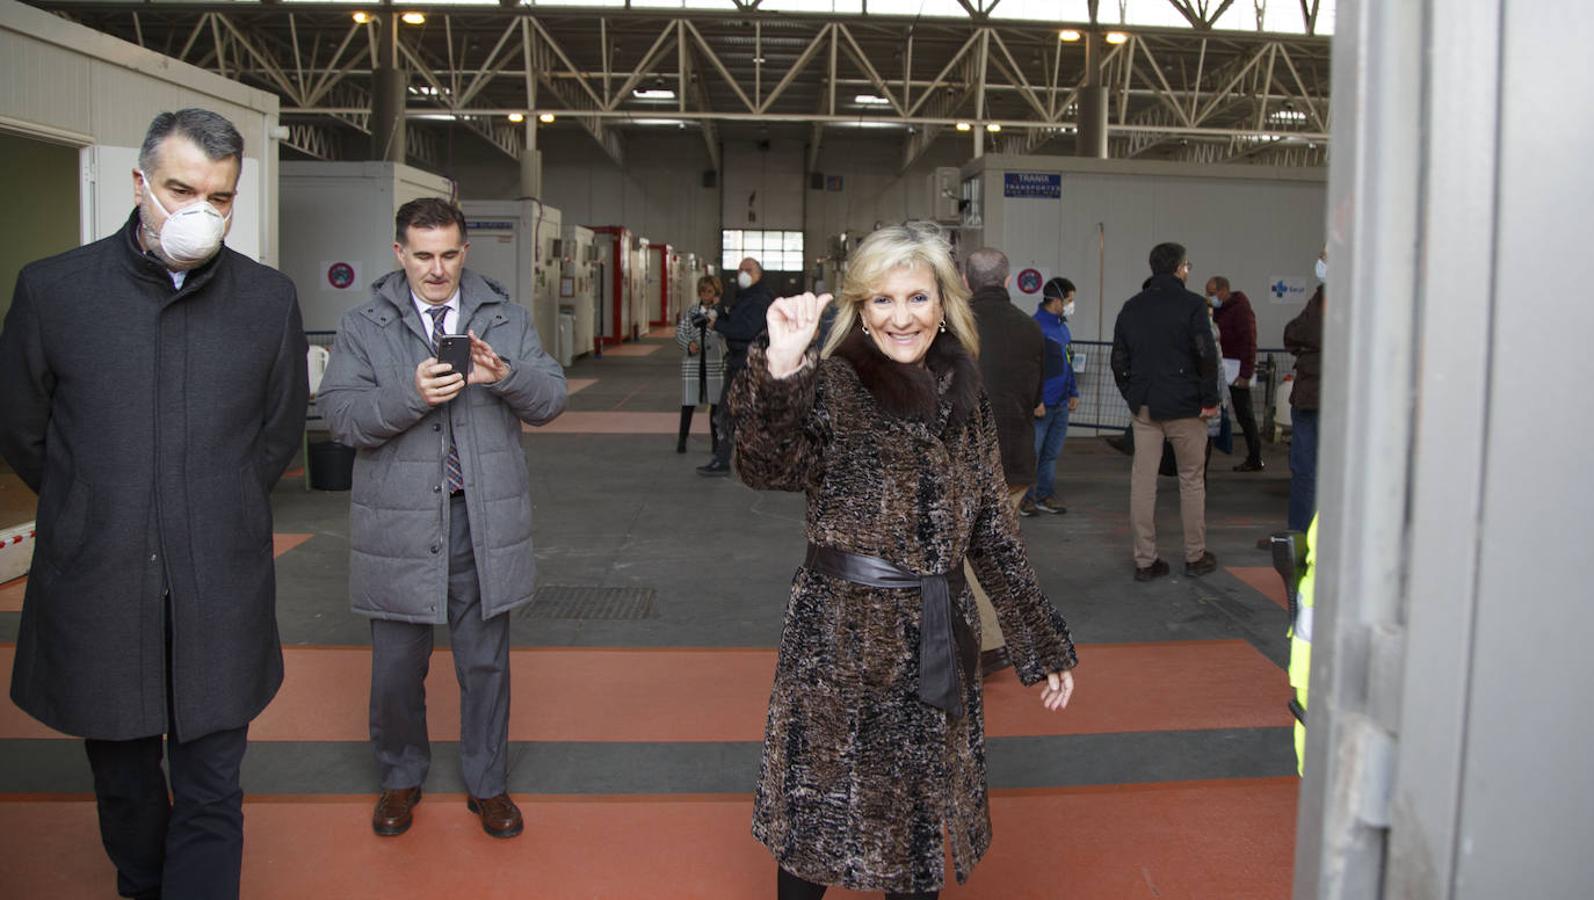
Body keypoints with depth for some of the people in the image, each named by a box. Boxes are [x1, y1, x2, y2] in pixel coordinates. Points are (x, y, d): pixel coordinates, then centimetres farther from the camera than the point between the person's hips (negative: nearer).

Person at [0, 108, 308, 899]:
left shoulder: (270, 299, 0)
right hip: (95, 592, 1)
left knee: (210, 799, 6)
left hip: (220, 598, 0)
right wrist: (96, 513, 12)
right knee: (123, 784, 17)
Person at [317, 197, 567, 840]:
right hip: (399, 522, -1)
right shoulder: (364, 327, 1)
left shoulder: (507, 318, 6)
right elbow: (342, 415, -9)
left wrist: (505, 376, -23)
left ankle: (487, 783, 29)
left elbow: (551, 399, -2)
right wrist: (409, 394, -26)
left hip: (485, 521, 1)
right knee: (397, 666, 10)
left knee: (485, 662, 12)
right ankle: (401, 779, 33)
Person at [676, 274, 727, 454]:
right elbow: (679, 333, 5)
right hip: (693, 363, 1)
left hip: (715, 363, -1)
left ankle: (715, 440, 12)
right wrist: (689, 344, -13)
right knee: (688, 402, 0)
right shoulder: (691, 312, 7)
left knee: (716, 402, 3)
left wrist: (715, 313, -17)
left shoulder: (722, 312, 2)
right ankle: (682, 440, 8)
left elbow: (724, 333, -13)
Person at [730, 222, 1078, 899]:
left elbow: (995, 536, 11)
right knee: (817, 819, 9)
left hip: (938, 646, 4)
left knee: (920, 824, 15)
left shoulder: (964, 400, 6)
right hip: (839, 642, -4)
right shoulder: (830, 385, -8)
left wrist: (1044, 645, 12)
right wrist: (780, 368, -43)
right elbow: (765, 467, -28)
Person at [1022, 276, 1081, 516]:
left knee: (1051, 453, 14)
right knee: (1032, 453, -1)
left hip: (1061, 405, 9)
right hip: (1041, 405, -9)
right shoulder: (1035, 326, -16)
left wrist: (1073, 393, 18)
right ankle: (1026, 498, 9)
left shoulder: (1062, 326, 14)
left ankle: (1045, 495, 23)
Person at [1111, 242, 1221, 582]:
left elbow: (1119, 360, 10)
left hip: (1144, 409, 4)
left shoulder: (1131, 307, 9)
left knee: (1142, 481, 4)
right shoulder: (1191, 305, -7)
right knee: (1191, 479, 9)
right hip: (1184, 407, -4)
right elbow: (1206, 355, -13)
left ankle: (1145, 560, 6)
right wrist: (1209, 400, -6)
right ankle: (1195, 556, 17)